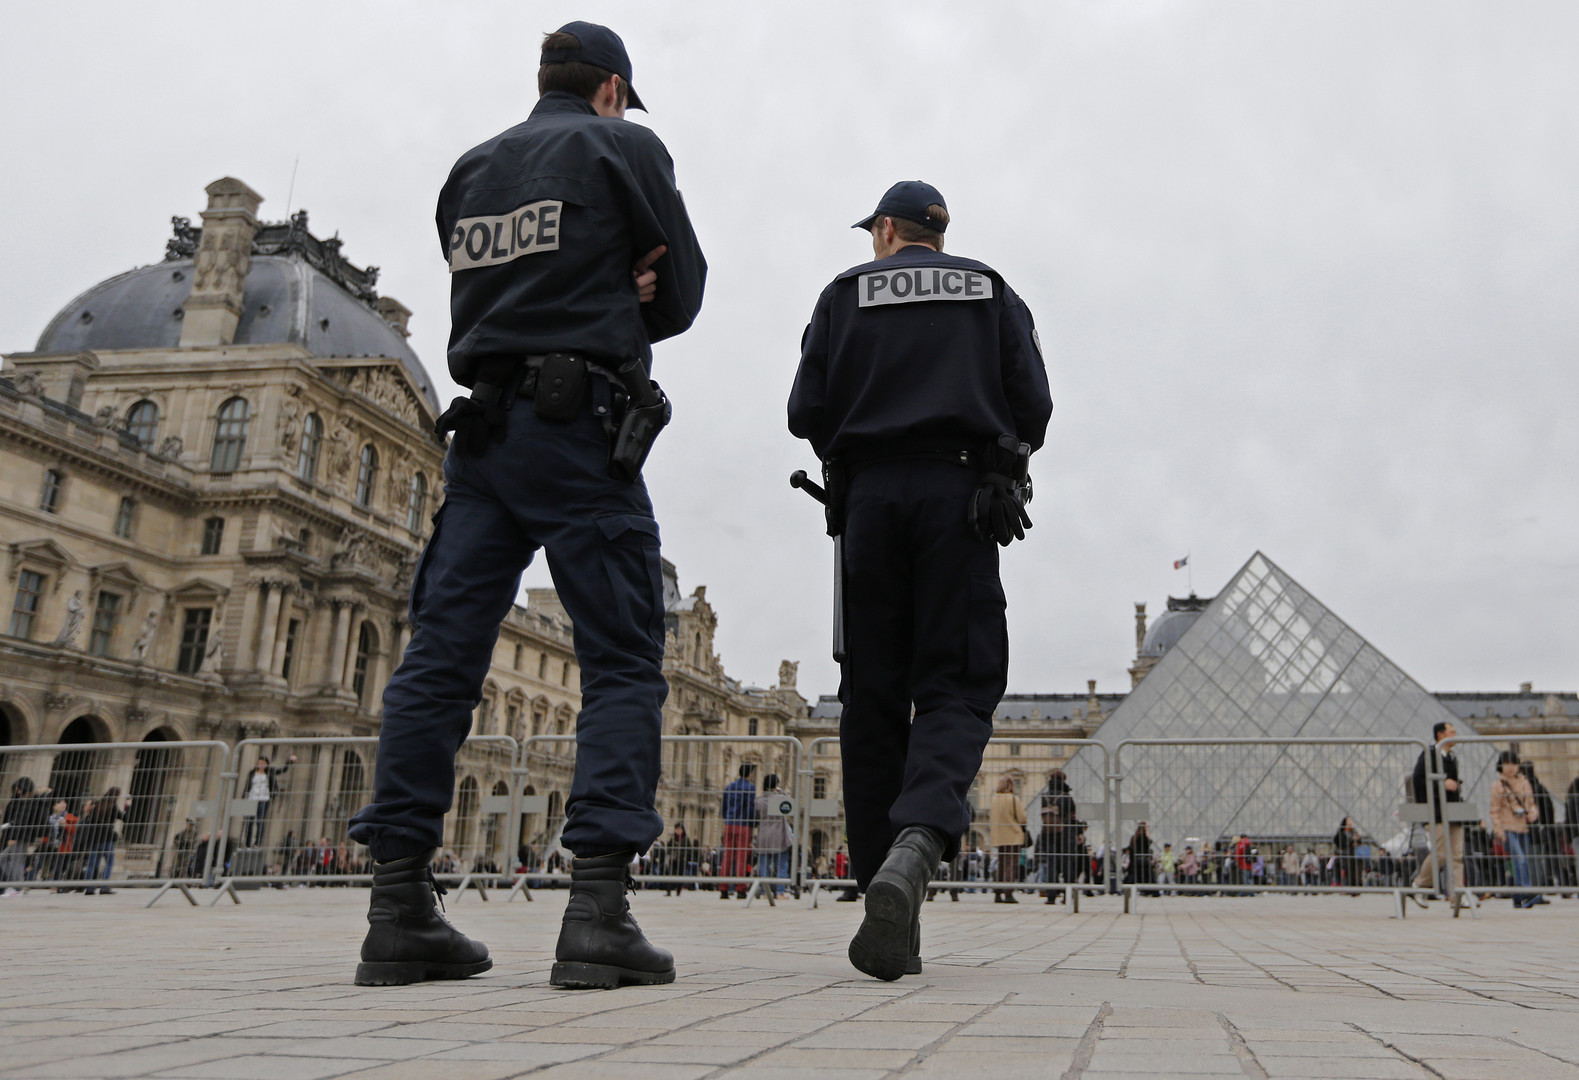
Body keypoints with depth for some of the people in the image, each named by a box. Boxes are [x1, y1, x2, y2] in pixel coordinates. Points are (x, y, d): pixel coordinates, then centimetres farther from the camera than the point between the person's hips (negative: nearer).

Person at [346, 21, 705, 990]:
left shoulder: (471, 171, 22)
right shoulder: (624, 147, 7)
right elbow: (684, 293, 8)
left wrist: (616, 295, 11)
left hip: (483, 427, 6)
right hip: (579, 429, -5)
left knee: (440, 659, 1)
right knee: (624, 663, -6)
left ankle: (400, 909, 0)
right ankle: (599, 909, -16)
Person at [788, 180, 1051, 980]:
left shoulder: (846, 293, 14)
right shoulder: (991, 293, 18)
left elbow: (807, 414, 5)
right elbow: (1033, 408, 7)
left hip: (871, 496, 0)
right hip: (962, 494, 0)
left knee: (872, 697, 3)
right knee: (954, 688, -4)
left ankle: (884, 895, 0)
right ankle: (916, 846, -32)